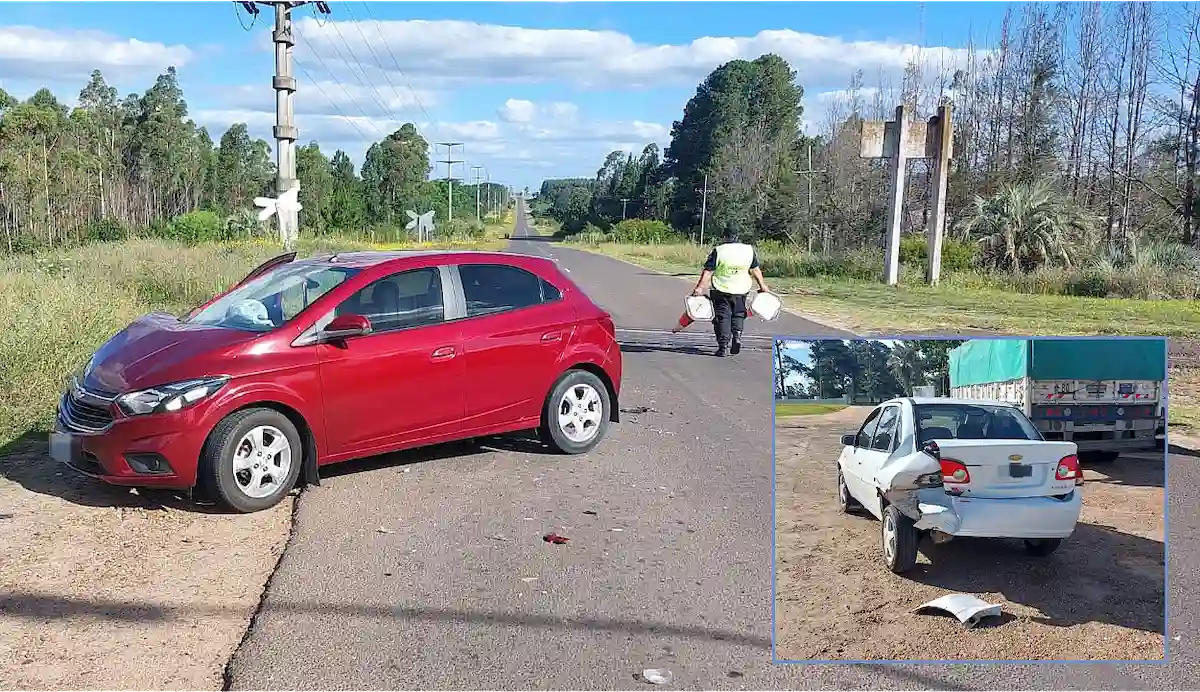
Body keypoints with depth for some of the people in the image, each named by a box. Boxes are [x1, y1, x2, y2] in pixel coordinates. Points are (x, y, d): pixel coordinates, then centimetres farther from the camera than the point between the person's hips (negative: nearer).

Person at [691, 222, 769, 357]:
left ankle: (724, 347, 2)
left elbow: (707, 271, -11)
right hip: (740, 290, 3)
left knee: (723, 317, 5)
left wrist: (700, 287, -8)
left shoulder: (718, 251, -10)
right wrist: (762, 285, 17)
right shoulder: (749, 250, -1)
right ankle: (737, 336, 1)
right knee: (738, 315, 20)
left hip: (721, 290, -3)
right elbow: (755, 270, 7)